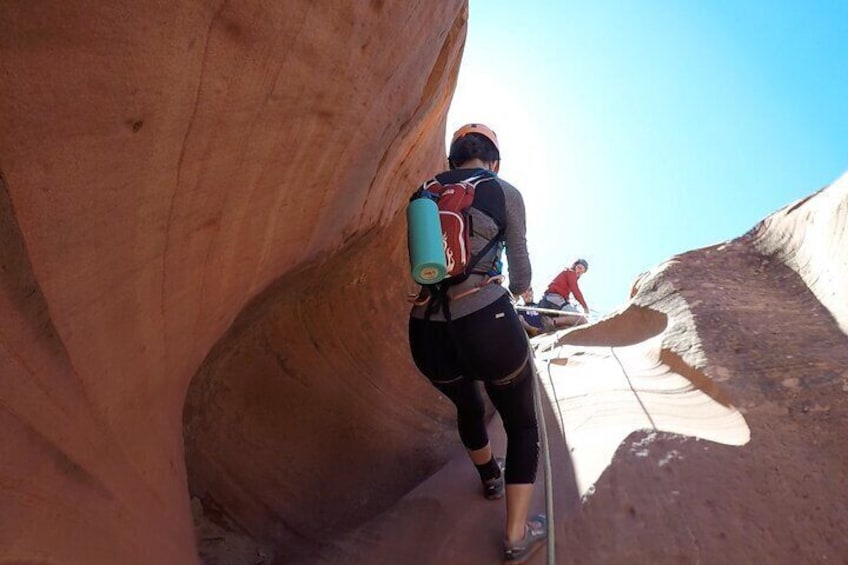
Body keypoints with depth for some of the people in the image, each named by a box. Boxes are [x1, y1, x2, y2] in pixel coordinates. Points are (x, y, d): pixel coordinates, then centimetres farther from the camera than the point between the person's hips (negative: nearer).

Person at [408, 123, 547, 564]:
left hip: (426, 335, 5)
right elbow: (521, 276, 10)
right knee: (522, 424, 23)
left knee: (467, 406, 35)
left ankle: (490, 478, 61)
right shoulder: (504, 193, 2)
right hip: (487, 325, -4)